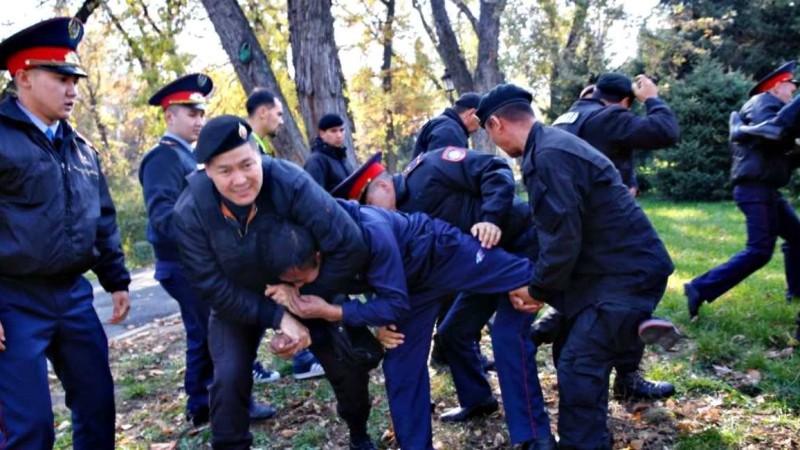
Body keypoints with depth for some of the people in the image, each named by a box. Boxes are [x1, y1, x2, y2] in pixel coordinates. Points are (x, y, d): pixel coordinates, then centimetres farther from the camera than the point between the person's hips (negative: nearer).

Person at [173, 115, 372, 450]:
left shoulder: (290, 182, -34)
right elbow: (212, 288, -22)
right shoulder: (190, 212, -28)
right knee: (229, 380, -16)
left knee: (347, 364, 0)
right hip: (236, 303, 0)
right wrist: (277, 317, -26)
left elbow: (350, 246, -33)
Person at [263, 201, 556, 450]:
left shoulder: (371, 233, -44)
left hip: (442, 253, -5)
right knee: (400, 366, 5)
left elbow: (396, 304, -34)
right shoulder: (301, 251, -24)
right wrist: (288, 294, -29)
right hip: (411, 282, 6)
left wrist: (329, 312, -42)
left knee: (529, 292, 1)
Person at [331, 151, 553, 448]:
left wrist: (492, 219, -33)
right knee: (452, 332, 15)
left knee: (508, 335, -18)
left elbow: (496, 171, -23)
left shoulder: (429, 169, -18)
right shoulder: (404, 218, 4)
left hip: (519, 244, -9)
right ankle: (478, 400, 36)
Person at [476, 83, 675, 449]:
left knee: (578, 366, -10)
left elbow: (563, 236, -24)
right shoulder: (552, 143, 12)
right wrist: (537, 280, 16)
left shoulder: (549, 155, -22)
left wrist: (537, 289, -10)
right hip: (619, 267, 11)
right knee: (578, 356, 21)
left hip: (627, 273, -11)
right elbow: (557, 227, 19)